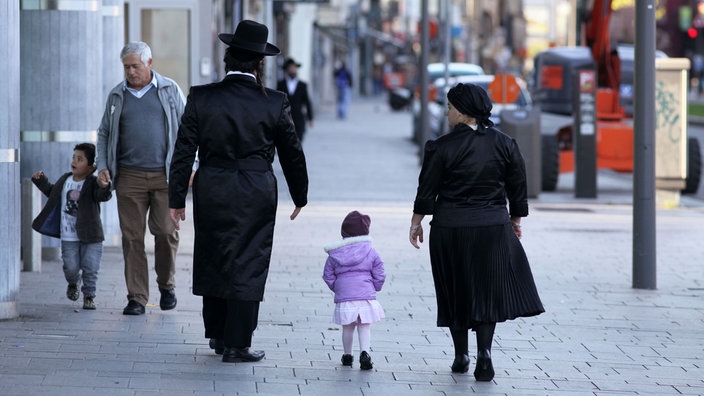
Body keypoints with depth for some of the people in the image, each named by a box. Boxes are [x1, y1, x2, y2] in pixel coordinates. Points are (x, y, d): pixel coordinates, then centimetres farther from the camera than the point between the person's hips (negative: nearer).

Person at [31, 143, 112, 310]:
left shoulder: (92, 183, -9)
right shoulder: (65, 180, 7)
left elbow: (103, 196, -29)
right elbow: (52, 192, 27)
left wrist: (104, 187, -50)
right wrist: (41, 180, 17)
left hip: (90, 235, -3)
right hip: (69, 236, 3)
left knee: (90, 268, -2)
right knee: (71, 268, 2)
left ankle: (89, 295, 17)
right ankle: (73, 283, 34)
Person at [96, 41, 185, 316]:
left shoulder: (170, 90, 6)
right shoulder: (117, 95, 11)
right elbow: (104, 133, 17)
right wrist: (102, 166, 3)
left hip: (165, 175, -2)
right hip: (129, 177, 2)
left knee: (166, 232, -7)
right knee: (132, 237, -2)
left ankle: (166, 285, 17)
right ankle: (136, 298, 3)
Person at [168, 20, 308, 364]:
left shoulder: (201, 98, -5)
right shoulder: (274, 104, -5)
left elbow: (184, 151, -4)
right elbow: (292, 154, 4)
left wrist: (176, 198, 3)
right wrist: (300, 197, 18)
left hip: (211, 192, 2)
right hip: (256, 195, -2)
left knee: (212, 261, 16)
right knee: (247, 266, 4)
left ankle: (217, 335, 28)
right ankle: (236, 345, 5)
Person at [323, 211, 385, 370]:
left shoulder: (335, 254, 3)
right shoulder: (371, 252, 0)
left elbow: (328, 276, 7)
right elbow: (379, 275, 2)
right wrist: (374, 288, 19)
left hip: (344, 296, 1)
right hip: (366, 296, -1)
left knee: (347, 327, 13)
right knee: (365, 327, 2)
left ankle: (347, 355, 23)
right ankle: (364, 352, -17)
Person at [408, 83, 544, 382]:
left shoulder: (441, 147, -10)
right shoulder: (505, 145, 0)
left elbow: (427, 190, -6)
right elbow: (517, 188, 7)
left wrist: (416, 222, 6)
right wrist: (516, 220, 19)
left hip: (450, 229, -2)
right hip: (493, 227, 2)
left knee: (455, 290, 11)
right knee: (488, 289, 6)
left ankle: (461, 355, 17)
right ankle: (484, 350, -12)